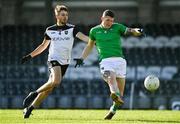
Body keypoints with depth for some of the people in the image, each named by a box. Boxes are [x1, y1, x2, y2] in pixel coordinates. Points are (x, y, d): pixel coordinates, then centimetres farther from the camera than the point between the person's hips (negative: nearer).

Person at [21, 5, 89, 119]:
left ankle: (30, 107, 12)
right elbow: (43, 46, 17)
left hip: (65, 62, 2)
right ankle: (34, 94, -9)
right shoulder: (50, 30, 5)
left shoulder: (72, 29, 2)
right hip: (54, 59, -2)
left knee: (50, 87, 1)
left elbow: (83, 37, -13)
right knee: (56, 81, -29)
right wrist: (30, 56, 15)